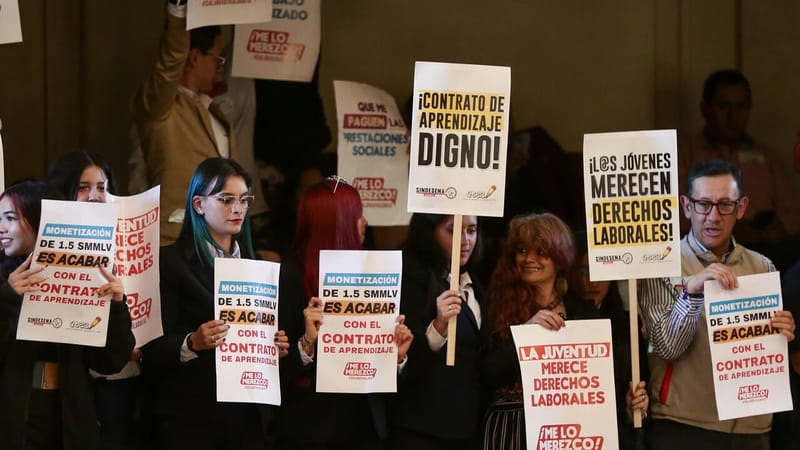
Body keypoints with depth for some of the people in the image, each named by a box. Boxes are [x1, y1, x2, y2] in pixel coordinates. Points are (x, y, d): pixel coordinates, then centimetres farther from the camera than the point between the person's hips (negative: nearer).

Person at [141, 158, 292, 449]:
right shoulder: (171, 262, -4)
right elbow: (153, 348, -9)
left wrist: (277, 347, 0)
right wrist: (192, 344, -27)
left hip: (248, 414, 5)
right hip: (190, 416, -5)